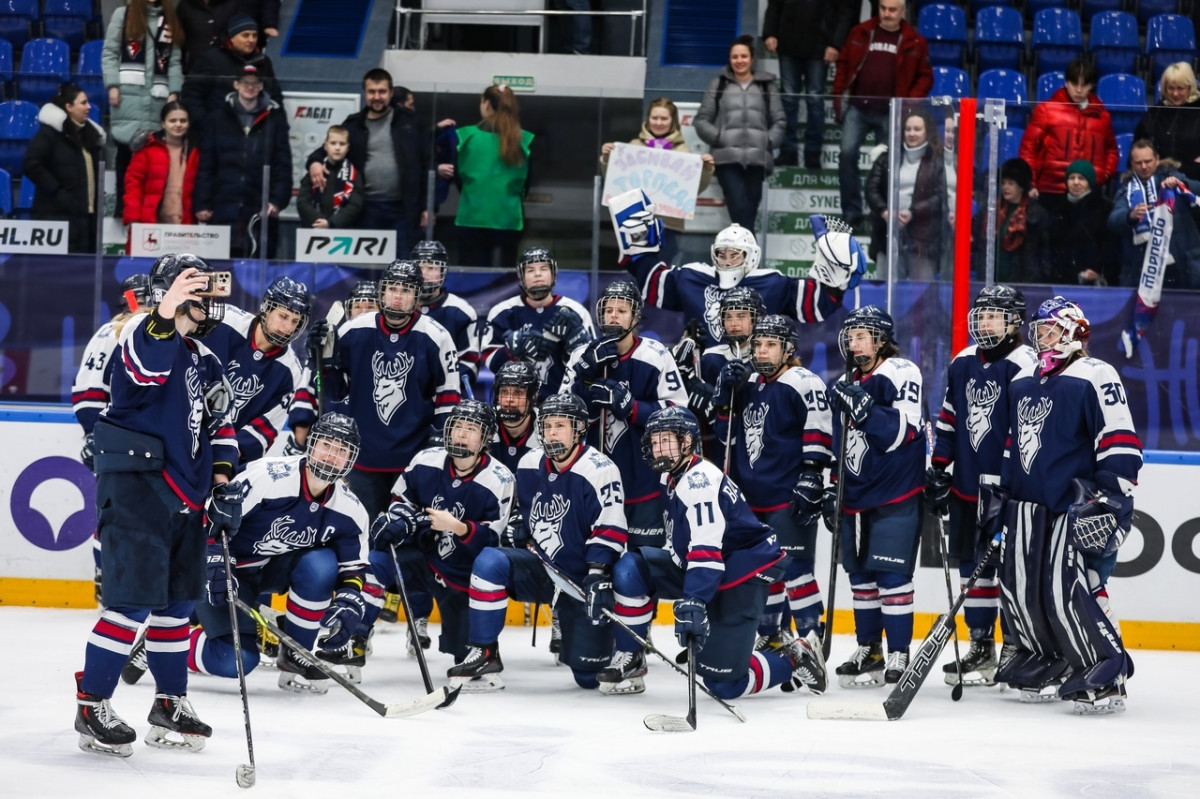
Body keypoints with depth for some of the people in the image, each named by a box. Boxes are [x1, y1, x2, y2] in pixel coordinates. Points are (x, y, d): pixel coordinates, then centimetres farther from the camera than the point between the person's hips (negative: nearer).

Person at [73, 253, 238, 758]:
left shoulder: (205, 362, 17)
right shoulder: (143, 333, -8)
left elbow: (218, 428, 24)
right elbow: (145, 365, -33)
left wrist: (223, 486, 12)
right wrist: (167, 310, -49)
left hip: (184, 497, 8)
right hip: (135, 485, -8)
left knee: (177, 601, 14)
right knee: (134, 600, -12)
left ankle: (170, 706, 25)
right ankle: (91, 707, -3)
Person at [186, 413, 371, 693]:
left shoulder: (349, 510, -8)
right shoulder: (267, 475, -26)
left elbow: (353, 568, 0)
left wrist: (348, 604, -18)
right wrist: (214, 563, -30)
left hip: (276, 570, 5)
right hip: (230, 568, -5)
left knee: (321, 564, -27)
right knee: (236, 661, -20)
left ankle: (295, 653, -8)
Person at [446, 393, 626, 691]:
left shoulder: (600, 470, -16)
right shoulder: (529, 465, 2)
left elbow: (610, 531, -19)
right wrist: (523, 541, 4)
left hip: (580, 581, -4)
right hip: (540, 568, 5)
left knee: (588, 674, -5)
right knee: (490, 562, -25)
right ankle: (485, 655, -17)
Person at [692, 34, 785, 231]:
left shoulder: (766, 86, 18)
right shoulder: (718, 85, 15)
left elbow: (779, 121, 15)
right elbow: (701, 120, 12)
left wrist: (769, 141, -1)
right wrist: (718, 138, -3)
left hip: (757, 158, 2)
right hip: (727, 157, -2)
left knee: (749, 211, -2)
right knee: (739, 209, -17)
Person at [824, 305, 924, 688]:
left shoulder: (901, 374, -9)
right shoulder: (844, 384, 15)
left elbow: (903, 431, -20)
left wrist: (864, 406, -30)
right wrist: (831, 489, 19)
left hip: (895, 495, -8)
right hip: (855, 495, 8)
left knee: (891, 572, -10)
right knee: (860, 573, 11)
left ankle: (898, 654, -5)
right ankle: (868, 649, 20)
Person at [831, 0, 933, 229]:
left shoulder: (914, 42, 3)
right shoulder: (860, 33, 7)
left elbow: (925, 77, 5)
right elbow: (843, 64, 12)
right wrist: (839, 97, 4)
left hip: (889, 113, -1)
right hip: (857, 107, 1)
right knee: (847, 154, -10)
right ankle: (851, 213, -1)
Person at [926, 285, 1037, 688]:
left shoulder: (1024, 365, -11)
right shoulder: (963, 363, 11)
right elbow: (948, 420, 17)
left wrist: (1005, 483, -19)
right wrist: (938, 472, 14)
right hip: (967, 484, 7)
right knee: (972, 564, 11)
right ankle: (980, 649, 19)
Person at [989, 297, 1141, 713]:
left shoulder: (1095, 376, -8)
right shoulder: (1023, 381, 17)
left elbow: (1121, 442, -13)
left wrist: (1112, 500, -18)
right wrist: (999, 492, 21)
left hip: (1077, 508, -8)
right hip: (1027, 503, 8)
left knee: (1070, 593, -16)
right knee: (1020, 590, 5)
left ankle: (1106, 678, -8)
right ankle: (1047, 668, 20)